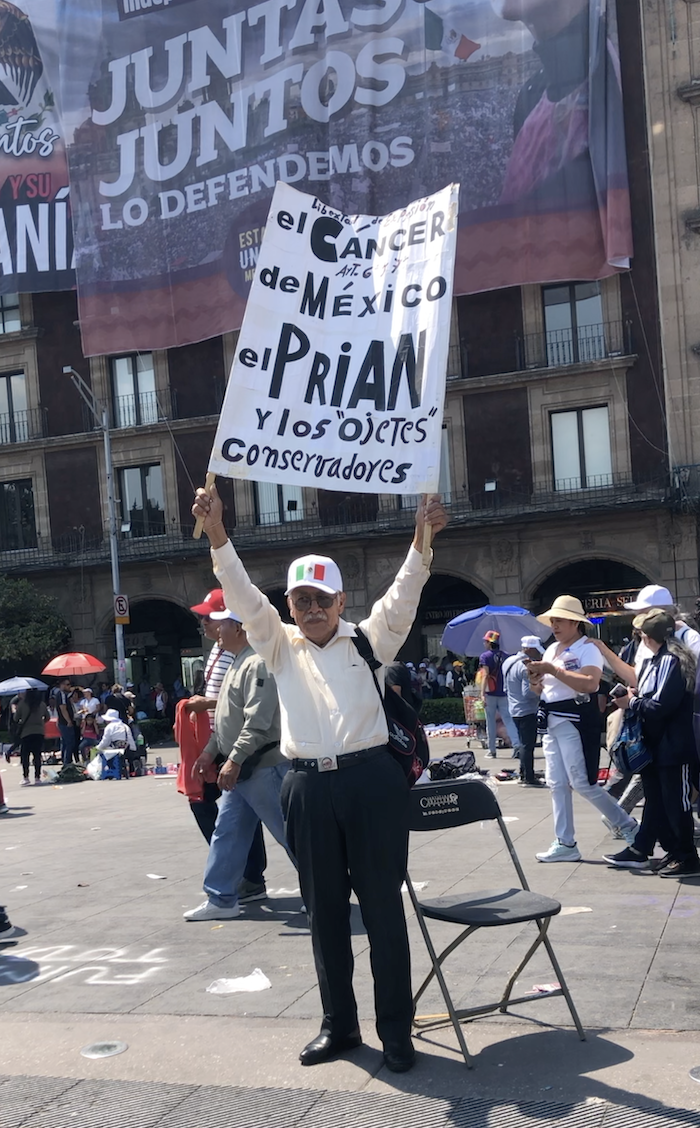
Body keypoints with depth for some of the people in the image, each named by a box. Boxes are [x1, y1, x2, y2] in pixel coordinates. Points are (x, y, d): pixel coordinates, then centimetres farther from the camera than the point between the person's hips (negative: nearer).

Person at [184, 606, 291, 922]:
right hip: (241, 769, 10)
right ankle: (221, 899, 18)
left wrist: (234, 760, -28)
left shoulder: (257, 663, -18)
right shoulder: (238, 662, 15)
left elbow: (257, 722, -26)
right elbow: (228, 718, 23)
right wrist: (210, 751, 21)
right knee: (227, 832, 11)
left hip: (263, 767, -10)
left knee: (290, 832, -2)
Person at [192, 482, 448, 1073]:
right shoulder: (281, 646, 11)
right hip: (309, 787, 3)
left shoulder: (369, 641, 6)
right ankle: (339, 1025, 25)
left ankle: (396, 1030, 13)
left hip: (371, 781, -2)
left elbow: (403, 596, -7)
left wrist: (422, 538, -24)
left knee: (383, 907, 3)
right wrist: (217, 534, -14)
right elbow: (244, 595, -1)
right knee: (325, 910, 11)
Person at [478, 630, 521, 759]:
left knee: (490, 722, 5)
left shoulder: (485, 656, -6)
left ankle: (492, 751, 9)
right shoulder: (505, 656, 10)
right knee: (508, 719, 1)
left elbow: (485, 675, -16)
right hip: (503, 693, 4)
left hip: (490, 693, -4)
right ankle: (516, 744, -17)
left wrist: (482, 693, -21)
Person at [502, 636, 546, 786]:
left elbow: (506, 688, 20)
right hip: (527, 711, -10)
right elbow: (528, 693, -24)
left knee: (524, 743, 18)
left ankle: (524, 774, 24)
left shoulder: (508, 662, 11)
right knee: (528, 745, -4)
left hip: (514, 710, 10)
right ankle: (529, 778, -1)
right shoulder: (526, 667, -20)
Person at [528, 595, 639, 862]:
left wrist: (553, 670, -24)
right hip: (551, 720, 8)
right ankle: (565, 844, 13)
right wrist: (536, 680, -4)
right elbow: (542, 689, 20)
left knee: (582, 784, -8)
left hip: (576, 720, -8)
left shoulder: (587, 648, -10)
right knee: (557, 784, 7)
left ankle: (628, 826, 9)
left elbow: (590, 683, -28)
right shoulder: (551, 649, 14)